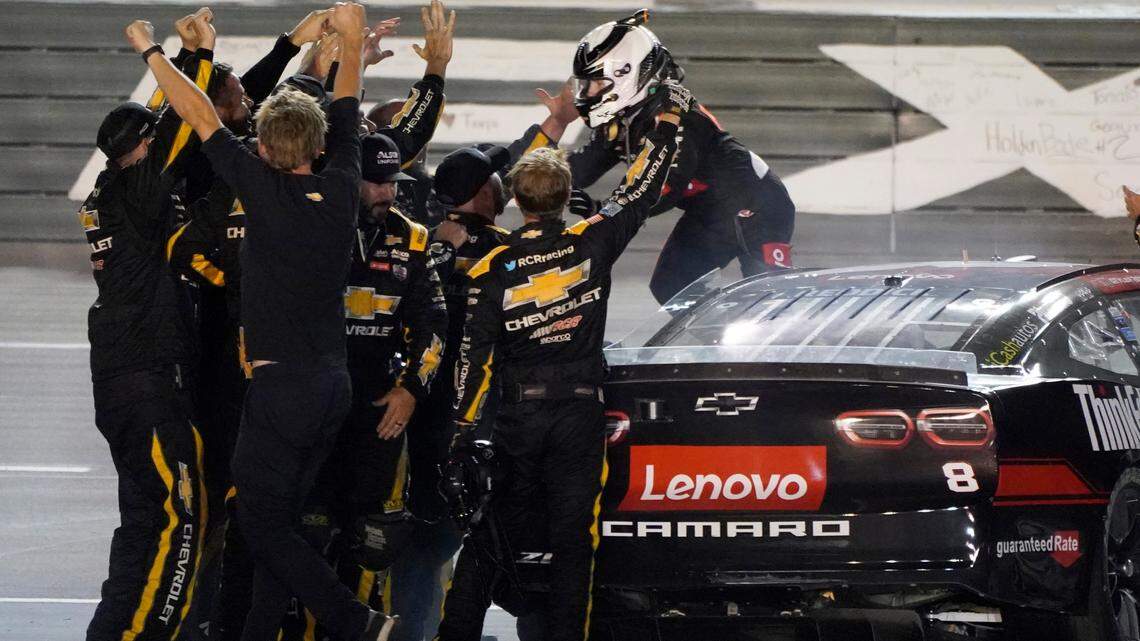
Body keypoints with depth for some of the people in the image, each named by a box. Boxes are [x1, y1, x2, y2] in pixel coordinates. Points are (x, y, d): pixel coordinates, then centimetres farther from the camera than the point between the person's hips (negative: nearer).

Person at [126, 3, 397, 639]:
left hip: (281, 385, -7)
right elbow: (347, 115, 18)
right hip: (334, 384, 7)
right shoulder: (340, 189, 2)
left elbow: (203, 117, -8)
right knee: (279, 519, 13)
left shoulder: (266, 190, -12)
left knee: (263, 521, -1)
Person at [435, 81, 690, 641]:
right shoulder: (592, 243, -7)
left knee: (489, 534, 8)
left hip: (516, 412, 0)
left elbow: (474, 357, -5)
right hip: (581, 412, 0)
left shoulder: (491, 270, -6)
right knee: (572, 538, 4)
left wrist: (463, 426, 2)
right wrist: (669, 117, 14)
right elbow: (643, 188, 3)